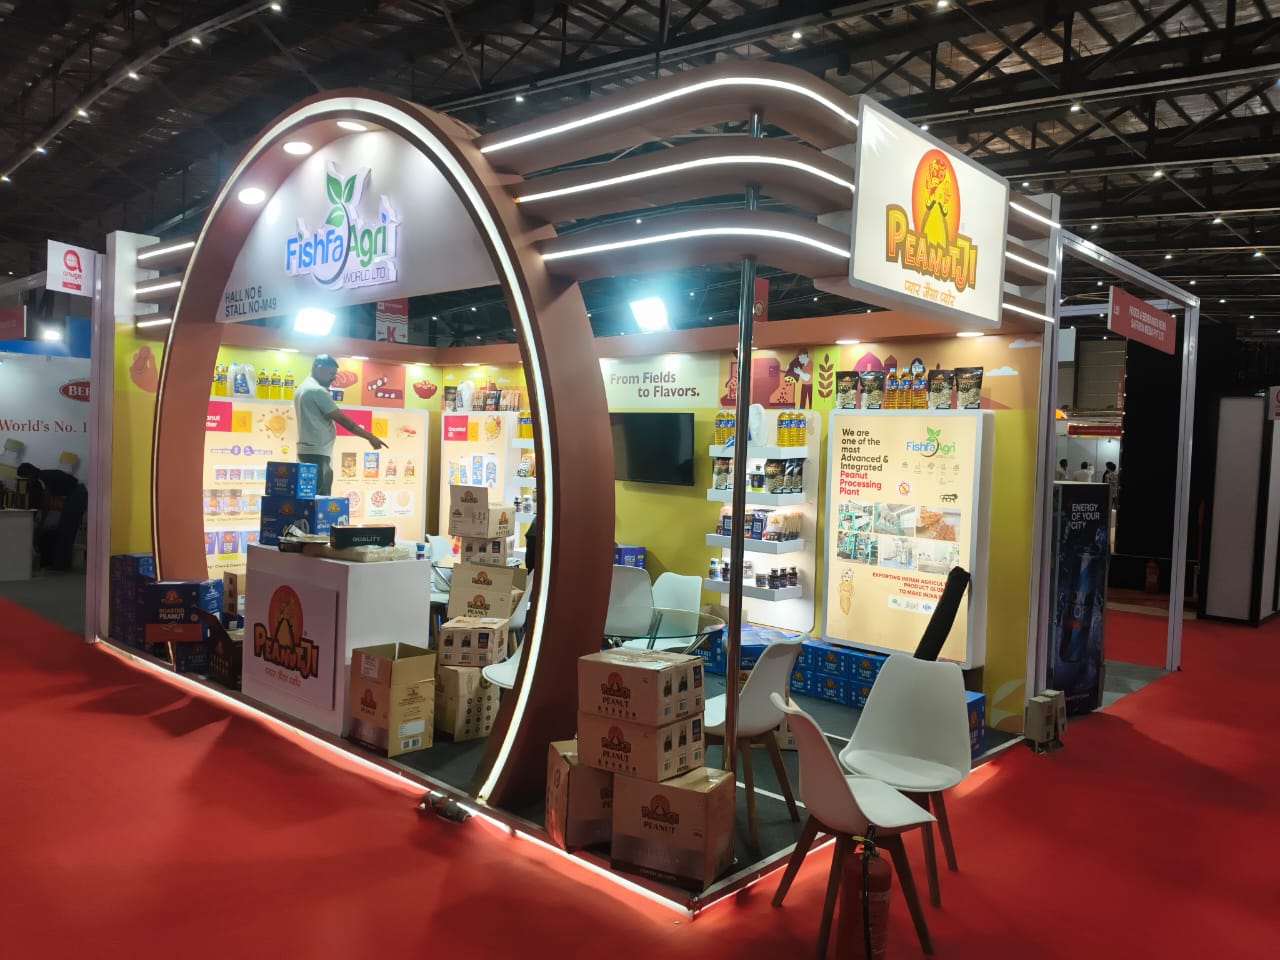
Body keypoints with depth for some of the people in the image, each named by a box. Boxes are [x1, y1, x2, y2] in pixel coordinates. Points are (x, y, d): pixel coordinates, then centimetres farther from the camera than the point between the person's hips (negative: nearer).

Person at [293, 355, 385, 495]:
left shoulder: (302, 388, 17)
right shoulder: (317, 390, -14)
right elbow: (344, 420, -16)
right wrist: (370, 437, -11)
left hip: (306, 451, 10)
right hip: (317, 453, -10)